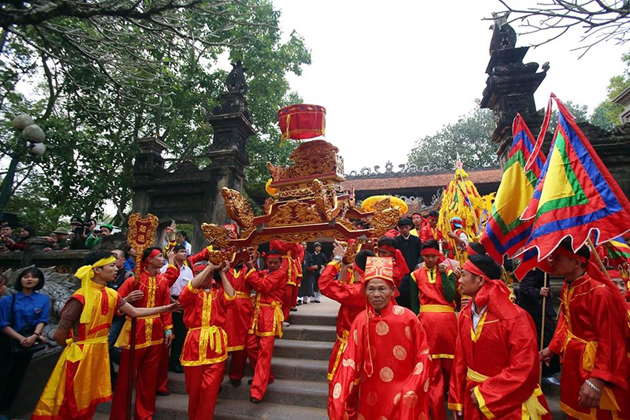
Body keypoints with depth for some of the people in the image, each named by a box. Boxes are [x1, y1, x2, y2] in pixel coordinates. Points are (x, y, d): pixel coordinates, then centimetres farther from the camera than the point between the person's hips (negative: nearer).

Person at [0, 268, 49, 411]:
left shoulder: (43, 299, 2)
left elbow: (42, 321, -3)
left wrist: (34, 336, -20)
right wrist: (21, 338, -16)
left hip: (30, 344, 1)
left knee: (16, 377, 11)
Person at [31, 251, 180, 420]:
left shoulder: (112, 295, 1)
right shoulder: (80, 298, -21)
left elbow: (135, 312, 2)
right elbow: (59, 335, -17)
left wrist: (165, 308, -1)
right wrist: (75, 348, 0)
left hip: (100, 354, 6)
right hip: (79, 356, -6)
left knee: (90, 402, 18)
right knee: (70, 405, 8)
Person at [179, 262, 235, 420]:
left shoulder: (219, 290, 7)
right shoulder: (191, 291, 5)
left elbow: (230, 299, -13)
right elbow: (191, 288, -19)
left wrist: (222, 274, -9)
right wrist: (209, 267, -18)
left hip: (215, 344, 0)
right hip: (195, 343, 0)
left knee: (210, 388, -2)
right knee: (194, 388, 15)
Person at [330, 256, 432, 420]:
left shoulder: (408, 318, -15)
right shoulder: (360, 320, -10)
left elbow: (423, 356, -4)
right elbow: (350, 362, -9)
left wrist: (411, 388, -8)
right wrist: (341, 401, -12)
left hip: (403, 397, -1)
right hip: (371, 396, 2)